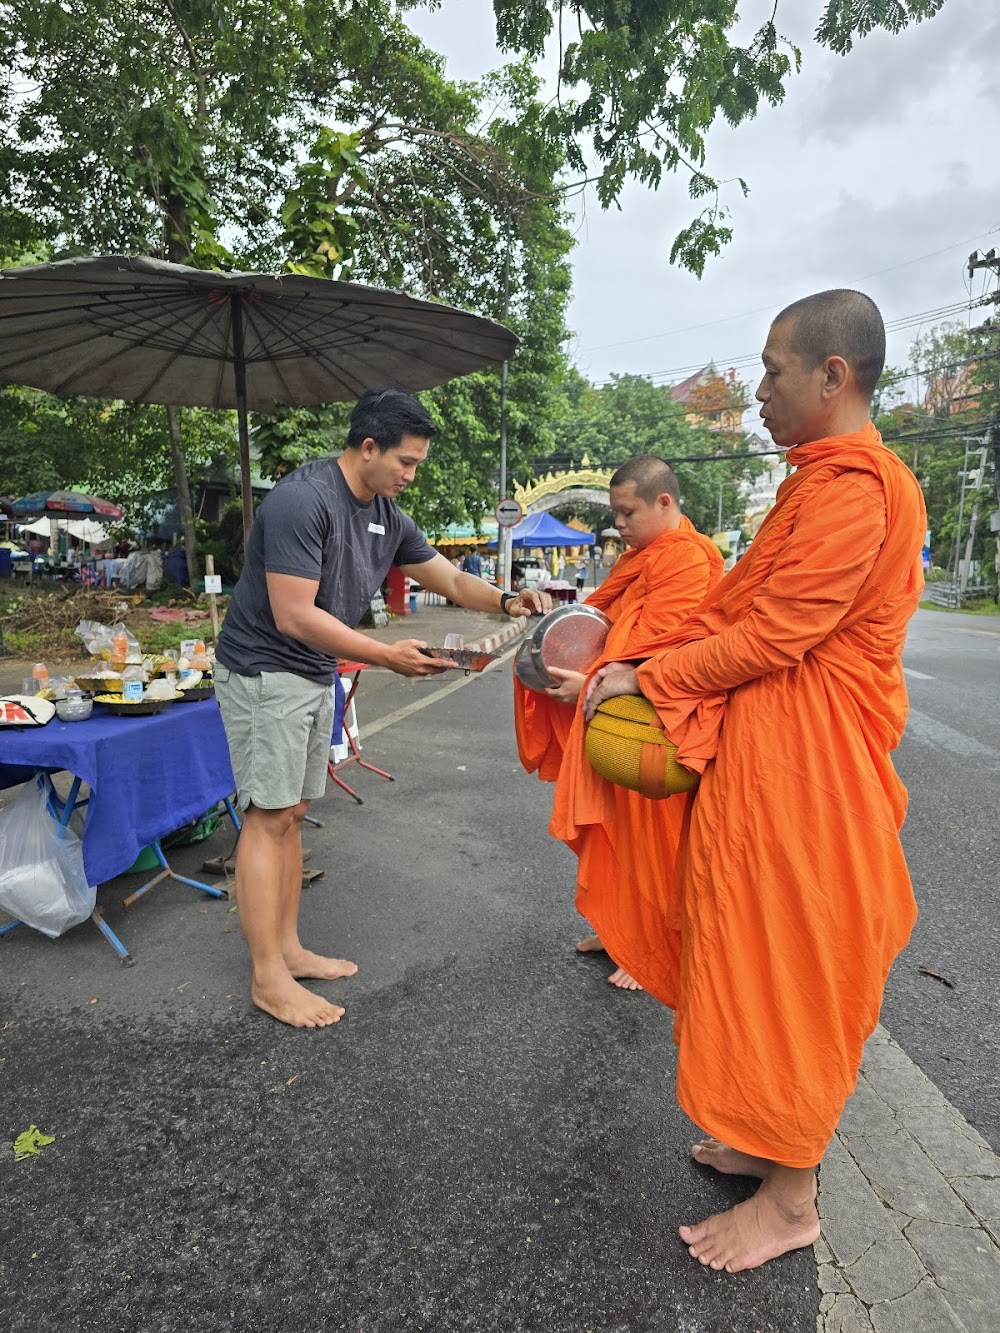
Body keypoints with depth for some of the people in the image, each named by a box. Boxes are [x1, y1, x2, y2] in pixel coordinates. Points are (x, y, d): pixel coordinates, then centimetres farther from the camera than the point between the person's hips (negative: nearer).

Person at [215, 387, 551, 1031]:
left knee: (291, 813, 13)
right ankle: (269, 979, 7)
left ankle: (288, 948, 25)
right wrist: (387, 656, -24)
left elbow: (451, 579, 12)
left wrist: (507, 601, -7)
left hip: (316, 676, 9)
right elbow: (294, 618, -25)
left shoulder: (386, 515, 7)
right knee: (268, 817, -4)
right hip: (264, 673, -8)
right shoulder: (303, 500, -20)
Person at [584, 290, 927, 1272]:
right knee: (765, 958, 19)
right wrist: (627, 665, 5)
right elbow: (732, 606, 13)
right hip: (767, 750, 10)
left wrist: (648, 678, -11)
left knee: (790, 965, 3)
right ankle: (775, 1143, 39)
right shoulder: (818, 483, 16)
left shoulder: (853, 488, -17)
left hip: (803, 766, -10)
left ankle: (790, 1202, 25)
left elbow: (771, 635, -22)